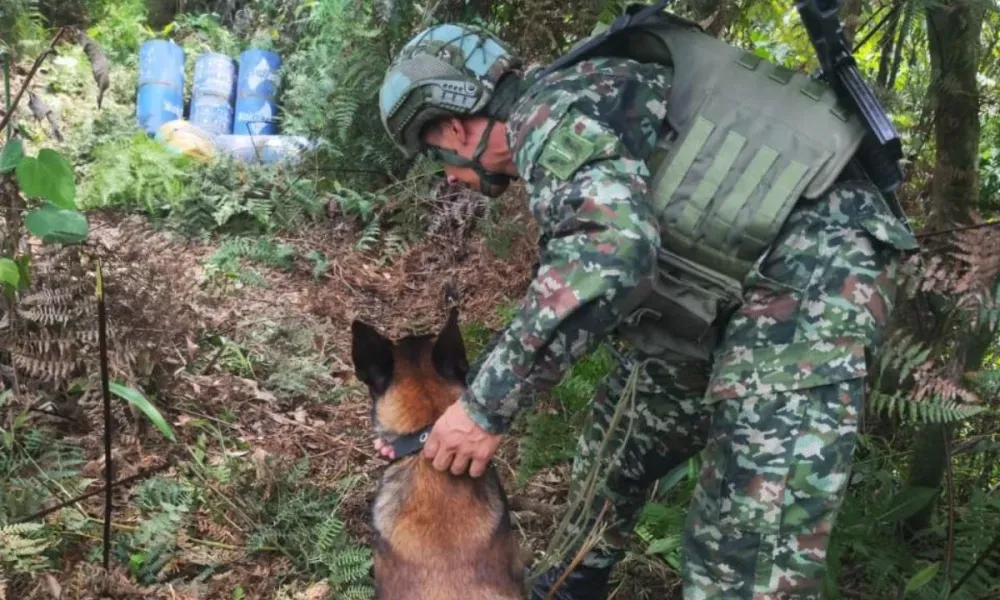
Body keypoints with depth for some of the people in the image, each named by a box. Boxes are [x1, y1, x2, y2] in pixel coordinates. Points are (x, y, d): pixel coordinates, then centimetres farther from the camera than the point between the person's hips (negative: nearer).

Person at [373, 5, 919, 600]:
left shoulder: (552, 109, -13)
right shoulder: (552, 143, 18)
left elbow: (611, 251, -33)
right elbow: (575, 276, 23)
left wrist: (487, 405, -26)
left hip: (814, 262, -10)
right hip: (739, 283, 10)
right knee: (618, 438, 23)